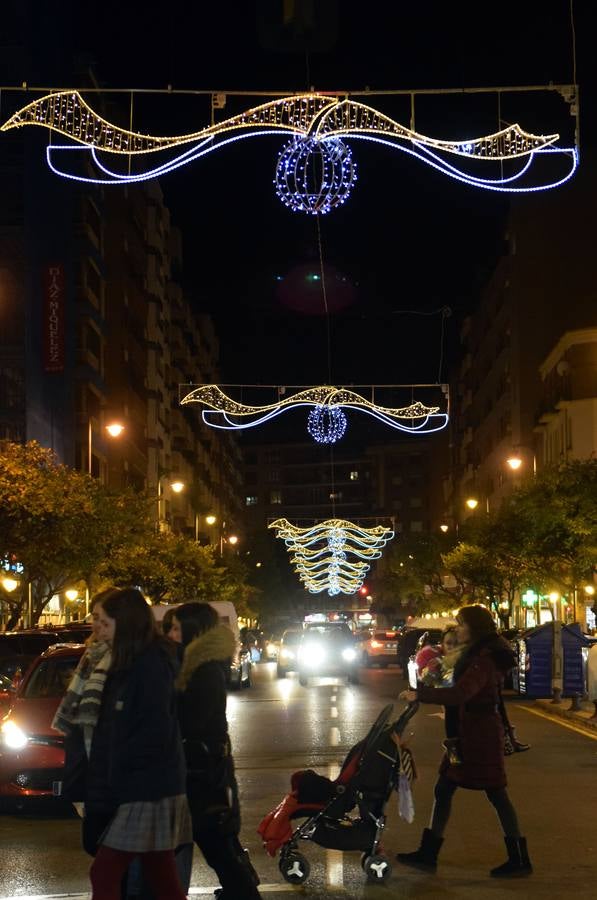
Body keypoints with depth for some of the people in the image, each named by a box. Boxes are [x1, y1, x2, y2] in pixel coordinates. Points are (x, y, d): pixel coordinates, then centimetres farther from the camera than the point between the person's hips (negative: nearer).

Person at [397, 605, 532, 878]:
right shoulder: (477, 654, 14)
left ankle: (520, 860, 6)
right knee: (444, 789, 9)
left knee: (496, 794, -2)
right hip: (467, 733, 10)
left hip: (480, 735, -10)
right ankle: (427, 853, 13)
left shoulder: (484, 659, -19)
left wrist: (420, 694, -31)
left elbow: (460, 693, -32)